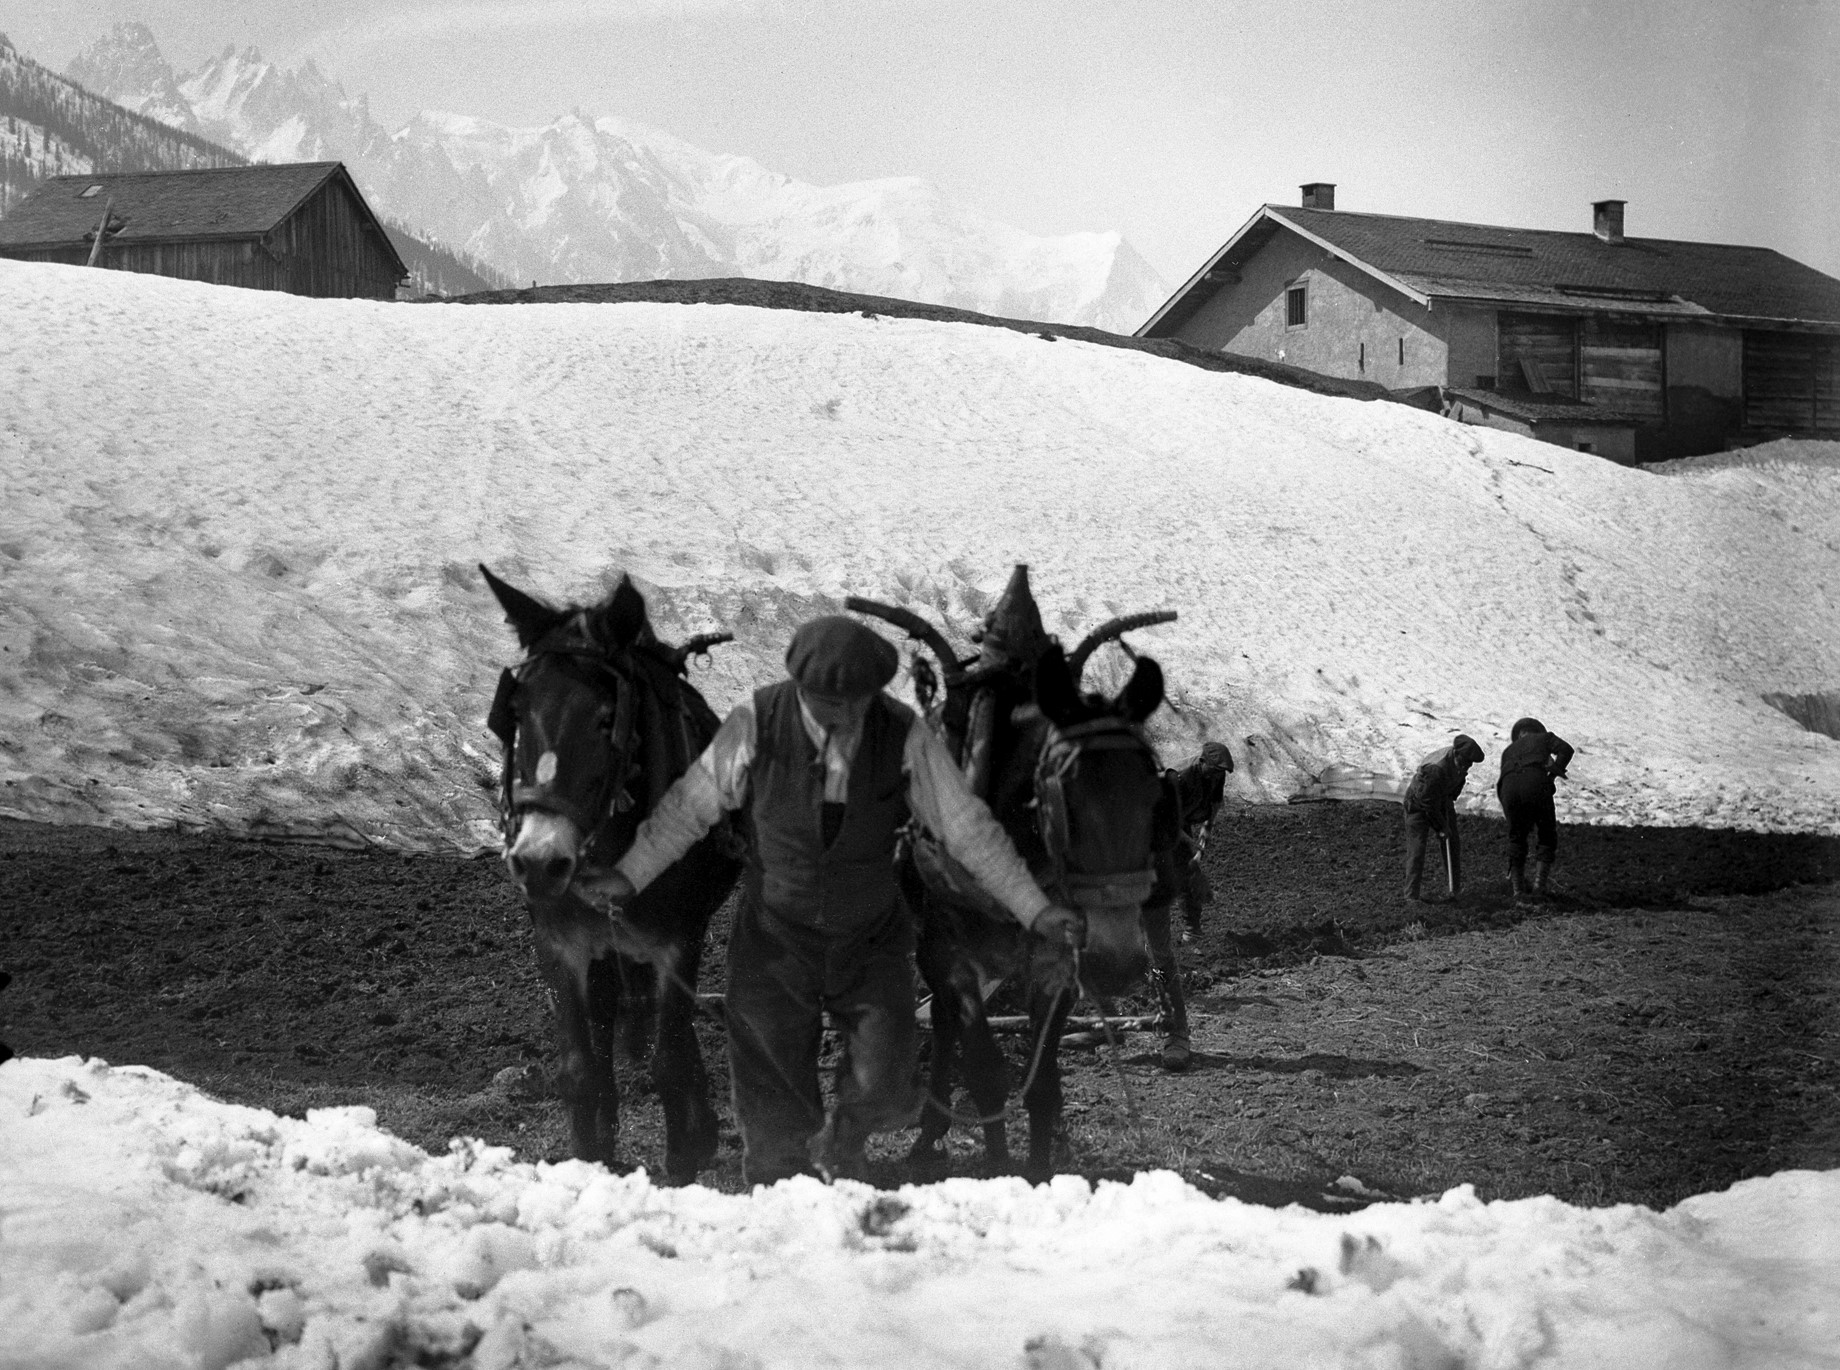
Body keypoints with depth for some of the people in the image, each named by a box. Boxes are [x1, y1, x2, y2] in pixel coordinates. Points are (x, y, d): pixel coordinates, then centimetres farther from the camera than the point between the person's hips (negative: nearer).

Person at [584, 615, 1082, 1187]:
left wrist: (1036, 910, -10)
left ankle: (842, 1140, 30)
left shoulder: (905, 737, -14)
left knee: (883, 1091, -5)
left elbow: (969, 829, -7)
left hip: (872, 941, 1)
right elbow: (689, 807, -2)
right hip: (775, 938, 0)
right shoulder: (756, 723, -15)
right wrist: (628, 875, -3)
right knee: (774, 1115, 2)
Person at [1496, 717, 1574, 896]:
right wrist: (1552, 775, 12)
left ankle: (1517, 887, 19)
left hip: (1509, 787, 3)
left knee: (1516, 837, 21)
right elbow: (1566, 749, 10)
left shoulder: (1509, 751, 38)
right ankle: (1539, 883, 0)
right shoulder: (1545, 738, 31)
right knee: (1546, 837, 13)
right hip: (1536, 784, -3)